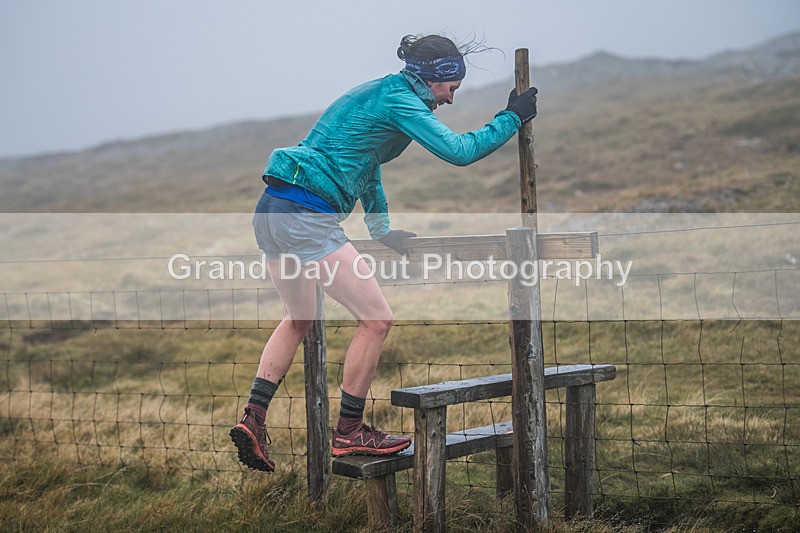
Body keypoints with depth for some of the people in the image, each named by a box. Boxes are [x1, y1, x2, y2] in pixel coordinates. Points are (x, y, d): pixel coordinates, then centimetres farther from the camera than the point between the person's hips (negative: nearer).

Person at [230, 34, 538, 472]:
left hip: (271, 212, 10)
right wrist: (512, 117, 0)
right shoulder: (399, 100, -8)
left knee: (298, 320, 26)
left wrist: (381, 231, 38)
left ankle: (253, 419, 20)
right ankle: (348, 432, 8)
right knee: (376, 319, -2)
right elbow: (459, 151, -14)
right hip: (307, 218, -10)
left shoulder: (378, 94, 22)